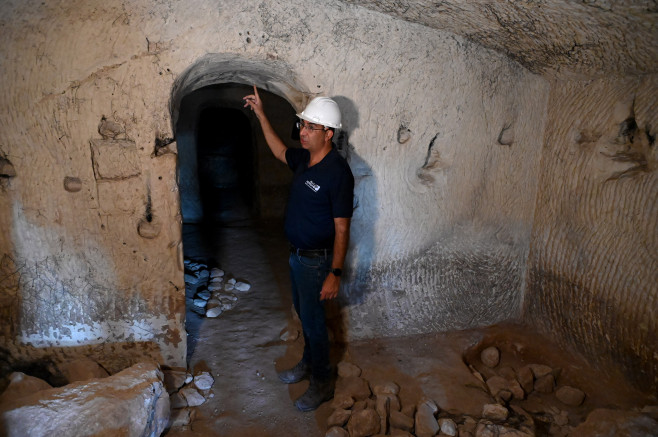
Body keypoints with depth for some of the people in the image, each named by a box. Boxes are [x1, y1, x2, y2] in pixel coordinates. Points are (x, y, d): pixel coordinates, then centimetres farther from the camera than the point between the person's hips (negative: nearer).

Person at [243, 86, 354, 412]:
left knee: (313, 321, 5)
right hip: (296, 254, 8)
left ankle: (322, 384, 25)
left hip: (317, 260, -8)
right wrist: (261, 115, 18)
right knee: (303, 314, 23)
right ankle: (308, 363, 44)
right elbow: (279, 151, 24)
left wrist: (335, 273, -23)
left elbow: (341, 228, -23)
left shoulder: (337, 172, -24)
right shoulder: (304, 159, 1)